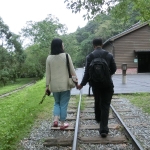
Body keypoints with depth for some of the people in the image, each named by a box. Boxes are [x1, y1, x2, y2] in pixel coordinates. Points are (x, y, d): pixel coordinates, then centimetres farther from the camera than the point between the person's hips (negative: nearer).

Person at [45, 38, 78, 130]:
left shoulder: (49, 58, -1)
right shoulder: (66, 56, -8)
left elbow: (48, 73, 1)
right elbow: (72, 70, -6)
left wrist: (47, 85, 7)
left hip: (54, 85, 3)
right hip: (65, 84, -3)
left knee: (57, 103, 21)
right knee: (64, 104, 8)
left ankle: (55, 120, 6)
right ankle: (62, 124, 15)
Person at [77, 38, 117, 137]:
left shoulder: (90, 56, -6)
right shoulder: (109, 55, -3)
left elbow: (87, 73, -8)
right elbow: (114, 69, 5)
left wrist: (82, 84, 4)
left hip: (95, 84, 1)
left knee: (97, 102, 24)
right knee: (105, 105, 1)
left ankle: (98, 118, 46)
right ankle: (104, 129, -6)